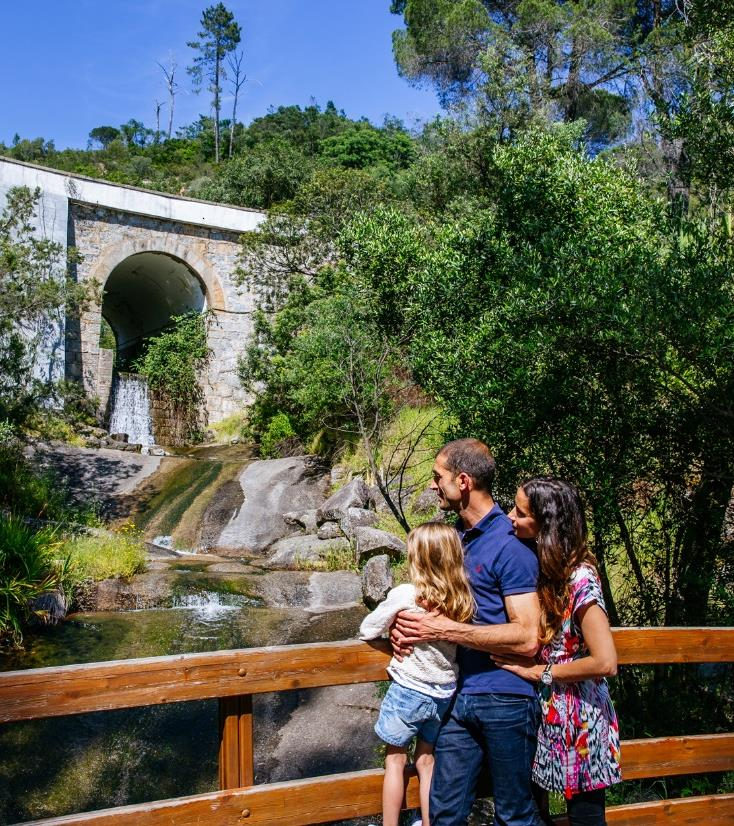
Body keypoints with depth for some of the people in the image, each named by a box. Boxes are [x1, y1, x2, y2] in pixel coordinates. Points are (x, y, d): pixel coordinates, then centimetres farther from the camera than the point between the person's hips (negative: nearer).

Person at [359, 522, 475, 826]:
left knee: (395, 761, 14)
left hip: (408, 690, -4)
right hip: (444, 694, 4)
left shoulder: (404, 595, -19)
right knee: (426, 761, 20)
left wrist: (391, 627, 9)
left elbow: (367, 631, -9)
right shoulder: (463, 602, -9)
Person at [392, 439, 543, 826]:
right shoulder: (454, 535, 8)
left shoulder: (510, 545, -16)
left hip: (505, 698, -7)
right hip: (459, 694, 7)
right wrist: (409, 623, -1)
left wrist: (444, 629, -20)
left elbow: (527, 638, -21)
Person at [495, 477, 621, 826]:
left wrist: (540, 672, -16)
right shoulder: (541, 565, 1)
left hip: (577, 718, -7)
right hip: (547, 710, 7)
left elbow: (605, 662, -26)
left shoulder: (579, 578, -22)